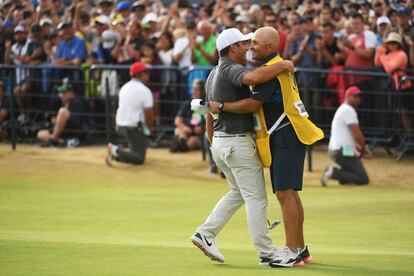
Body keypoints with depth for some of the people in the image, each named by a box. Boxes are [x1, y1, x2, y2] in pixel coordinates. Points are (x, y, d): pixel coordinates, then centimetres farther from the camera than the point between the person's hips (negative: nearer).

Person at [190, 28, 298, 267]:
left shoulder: (214, 74, 14)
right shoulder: (231, 69, -16)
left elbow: (210, 115, 19)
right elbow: (253, 78, -39)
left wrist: (214, 146, 24)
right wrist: (283, 66, -27)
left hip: (221, 142, 10)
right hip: (238, 142, -10)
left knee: (238, 193, 21)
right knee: (256, 198, -3)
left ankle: (206, 233, 12)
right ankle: (267, 253, 0)